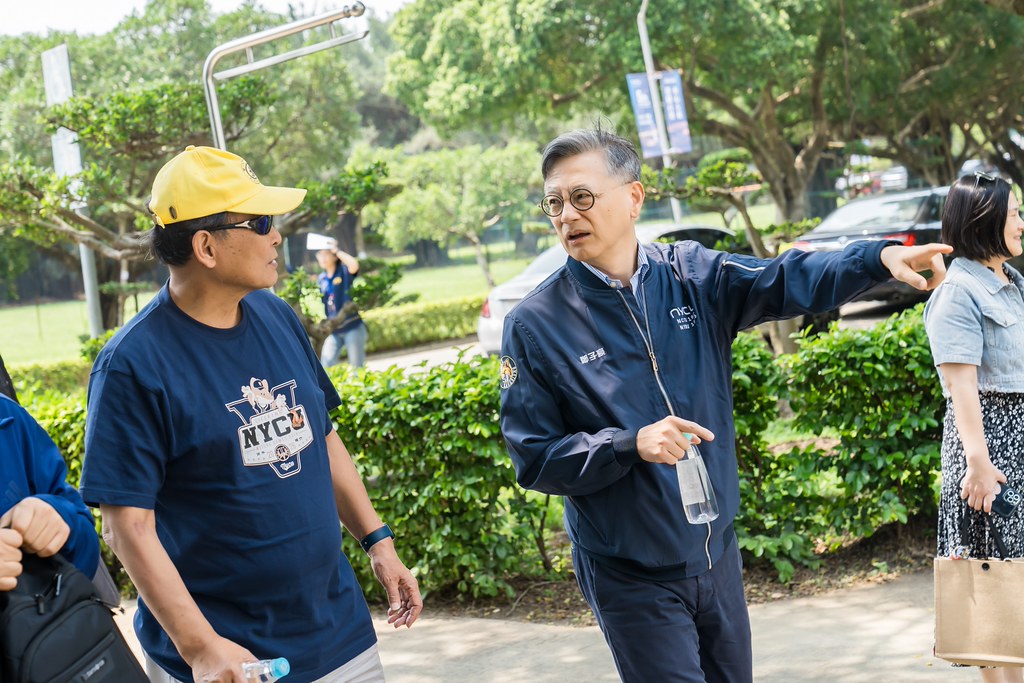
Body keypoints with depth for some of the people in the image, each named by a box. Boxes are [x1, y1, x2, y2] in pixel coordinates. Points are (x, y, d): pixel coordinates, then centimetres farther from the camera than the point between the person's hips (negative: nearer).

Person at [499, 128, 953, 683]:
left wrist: (880, 257, -31)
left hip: (717, 554, 4)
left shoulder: (691, 275, -1)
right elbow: (534, 460, -11)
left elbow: (787, 282, -14)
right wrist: (632, 445, -25)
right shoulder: (534, 325, -11)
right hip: (629, 576, -4)